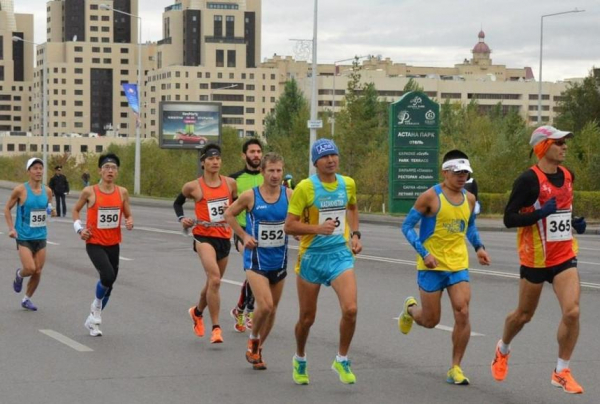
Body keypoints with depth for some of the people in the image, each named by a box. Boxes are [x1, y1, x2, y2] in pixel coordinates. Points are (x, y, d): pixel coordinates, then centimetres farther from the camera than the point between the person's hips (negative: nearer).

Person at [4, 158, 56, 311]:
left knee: (38, 271, 4)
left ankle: (26, 299, 24)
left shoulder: (47, 191, 3)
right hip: (24, 236, -4)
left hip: (41, 236, 5)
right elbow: (7, 209, 0)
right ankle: (19, 275, 20)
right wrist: (11, 228, -9)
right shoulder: (20, 190, -10)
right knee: (30, 268, -17)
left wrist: (52, 212, -5)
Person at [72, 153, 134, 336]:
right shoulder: (90, 192, -8)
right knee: (108, 276, -24)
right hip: (94, 243, -4)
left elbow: (128, 215, 10)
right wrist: (79, 229, -5)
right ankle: (97, 305, 6)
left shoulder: (122, 192, 0)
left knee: (109, 282, 9)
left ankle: (94, 320, 28)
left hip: (113, 244, 4)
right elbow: (76, 210, 7)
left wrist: (130, 222, -12)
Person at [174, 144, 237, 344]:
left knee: (213, 283, 17)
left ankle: (197, 311, 46)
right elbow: (177, 202, 14)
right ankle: (216, 328, -19)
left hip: (224, 237, 5)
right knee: (214, 279, -23)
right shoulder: (193, 186, -4)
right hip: (204, 236, -4)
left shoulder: (230, 183, 3)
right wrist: (182, 218, -3)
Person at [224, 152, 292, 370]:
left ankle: (258, 350, 30)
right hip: (256, 258, -4)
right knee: (265, 305, -18)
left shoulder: (289, 195, -4)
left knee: (272, 309, 11)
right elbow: (229, 214, 5)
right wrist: (243, 235, -5)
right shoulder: (250, 196, -10)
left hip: (279, 259, 4)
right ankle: (253, 340, 9)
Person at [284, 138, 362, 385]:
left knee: (350, 309, -17)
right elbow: (289, 226, -12)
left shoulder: (348, 184, 2)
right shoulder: (305, 188, -11)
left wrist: (355, 234, 12)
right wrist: (317, 228, -26)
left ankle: (342, 360, 4)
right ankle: (300, 360, 37)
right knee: (307, 318, 8)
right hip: (311, 256, -2)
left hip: (340, 254, 2)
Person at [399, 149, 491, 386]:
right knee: (430, 320, 4)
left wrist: (479, 247, 8)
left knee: (462, 313, -11)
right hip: (432, 266, -4)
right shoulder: (430, 197, -11)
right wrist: (424, 253, -18)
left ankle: (455, 368, 0)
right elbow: (407, 227, -7)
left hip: (459, 265, 4)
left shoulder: (469, 199, 6)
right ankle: (410, 308, 41)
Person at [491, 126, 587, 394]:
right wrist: (540, 213, -27)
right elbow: (509, 219, -16)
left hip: (565, 257, 5)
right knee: (524, 315, 12)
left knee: (572, 312, -13)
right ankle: (503, 349, 43)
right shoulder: (529, 180, -15)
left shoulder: (567, 175, 6)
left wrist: (574, 225, 5)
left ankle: (561, 372, 1)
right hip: (535, 259, -4)